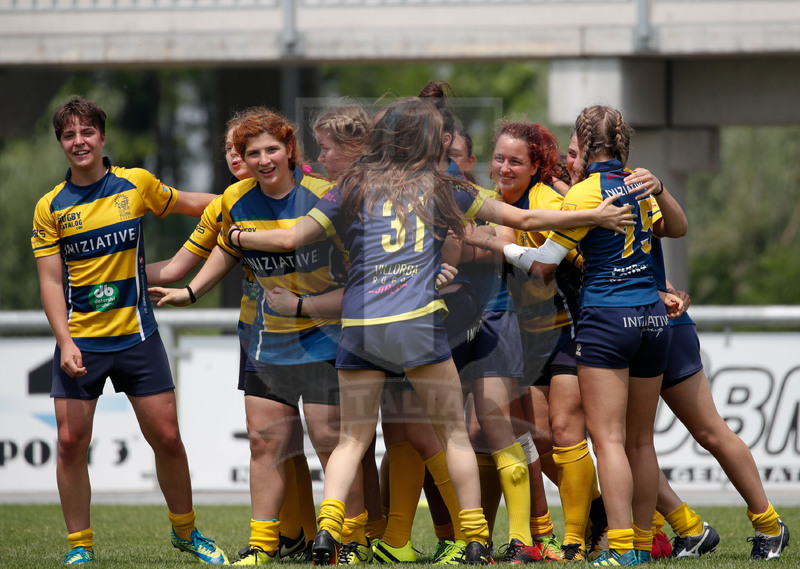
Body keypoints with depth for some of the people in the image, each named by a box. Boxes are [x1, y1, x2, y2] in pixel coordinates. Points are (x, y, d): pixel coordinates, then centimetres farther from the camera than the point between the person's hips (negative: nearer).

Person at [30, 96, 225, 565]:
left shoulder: (137, 184, 1)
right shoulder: (51, 208, -1)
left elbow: (187, 203, 19)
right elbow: (51, 281, -2)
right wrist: (65, 341, -13)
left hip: (137, 335, 1)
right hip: (79, 341, -1)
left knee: (167, 438, 1)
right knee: (72, 443, -5)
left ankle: (185, 531, 22)